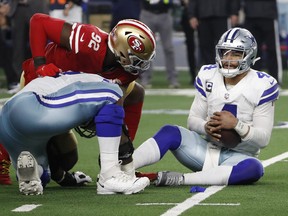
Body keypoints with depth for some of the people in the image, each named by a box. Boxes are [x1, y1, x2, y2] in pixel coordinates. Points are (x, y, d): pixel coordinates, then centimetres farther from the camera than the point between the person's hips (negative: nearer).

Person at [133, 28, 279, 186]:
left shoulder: (262, 85, -9)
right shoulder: (208, 76, 2)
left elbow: (263, 139, -11)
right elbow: (193, 120, 6)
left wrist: (236, 124, -28)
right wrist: (207, 127, -18)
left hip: (238, 157, -3)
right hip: (206, 148, 3)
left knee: (254, 168, -38)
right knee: (169, 132, -23)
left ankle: (180, 179, -43)